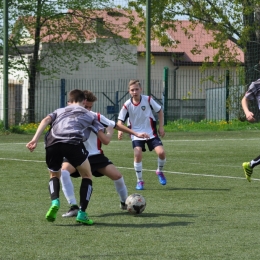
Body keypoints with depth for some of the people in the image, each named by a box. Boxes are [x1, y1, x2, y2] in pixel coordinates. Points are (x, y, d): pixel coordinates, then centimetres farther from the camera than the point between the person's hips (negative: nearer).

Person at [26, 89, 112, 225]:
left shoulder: (59, 111, 38)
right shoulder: (90, 115, 33)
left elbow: (46, 120, 14)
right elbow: (105, 140, 26)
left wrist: (35, 139, 2)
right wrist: (109, 131, 50)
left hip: (52, 142, 2)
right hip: (73, 142, -2)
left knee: (54, 175, 29)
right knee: (87, 176, 21)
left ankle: (54, 202, 0)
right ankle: (82, 214, 9)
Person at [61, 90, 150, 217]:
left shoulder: (96, 117, -6)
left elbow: (116, 125, 2)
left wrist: (136, 134, 1)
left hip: (95, 155, 2)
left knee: (117, 175, -6)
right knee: (63, 171, -33)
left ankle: (124, 202, 25)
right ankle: (73, 207, -29)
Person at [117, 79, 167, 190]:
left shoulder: (148, 100, -9)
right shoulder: (127, 105, -10)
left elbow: (159, 111, 5)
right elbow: (120, 120, -3)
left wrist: (161, 127, 1)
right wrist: (120, 130, -23)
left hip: (151, 132, 1)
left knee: (161, 152, -16)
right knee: (137, 154, -23)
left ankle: (160, 172, 18)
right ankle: (139, 181, -3)